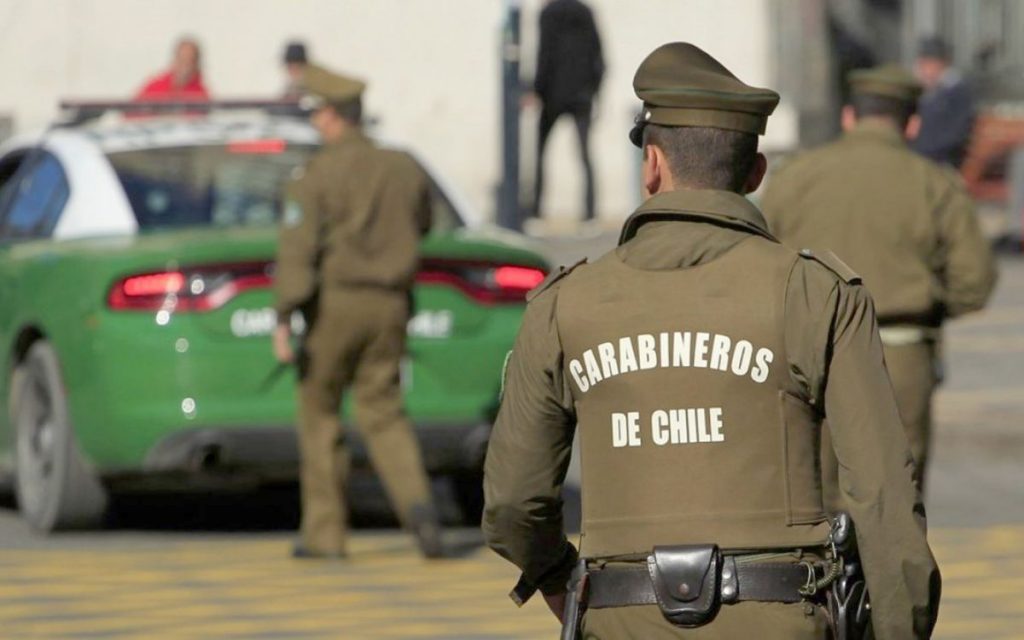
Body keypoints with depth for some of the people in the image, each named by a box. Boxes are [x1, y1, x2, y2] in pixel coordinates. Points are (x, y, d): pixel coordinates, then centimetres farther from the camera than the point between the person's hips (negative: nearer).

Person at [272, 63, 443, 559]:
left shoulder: (315, 177, -10)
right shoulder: (402, 169, 6)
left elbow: (298, 249, -18)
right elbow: (421, 225, 23)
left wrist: (284, 320, -20)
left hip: (335, 303, -4)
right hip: (389, 304, 4)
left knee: (319, 412, 11)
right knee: (383, 414, 7)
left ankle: (324, 532, 13)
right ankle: (416, 502, -20)